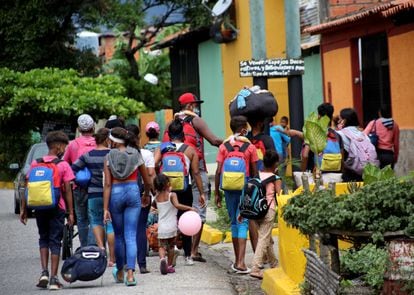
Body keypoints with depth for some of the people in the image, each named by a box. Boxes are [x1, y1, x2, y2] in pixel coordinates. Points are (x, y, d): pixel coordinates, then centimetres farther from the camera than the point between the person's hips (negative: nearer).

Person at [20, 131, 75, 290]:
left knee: (43, 238, 18)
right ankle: (53, 279, 0)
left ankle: (44, 272, 3)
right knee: (55, 241, 3)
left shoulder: (35, 163, 5)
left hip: (39, 207, 3)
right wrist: (70, 212, -1)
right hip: (57, 208, -3)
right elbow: (67, 190, -5)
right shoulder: (63, 165, -4)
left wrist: (24, 209, 9)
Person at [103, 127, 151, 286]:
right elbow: (146, 179, 11)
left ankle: (120, 273, 27)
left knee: (119, 235, 15)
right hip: (133, 192, 1)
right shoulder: (136, 154, 3)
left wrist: (105, 208, -6)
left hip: (115, 194, -1)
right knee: (131, 236, -1)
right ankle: (130, 273, -14)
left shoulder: (109, 157, -3)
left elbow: (107, 184, -7)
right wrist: (146, 195, 30)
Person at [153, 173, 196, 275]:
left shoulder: (157, 197, 4)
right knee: (171, 246, 14)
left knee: (162, 246, 6)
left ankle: (162, 258, -23)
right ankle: (169, 265, 18)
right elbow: (177, 205, -25)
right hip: (172, 226, -2)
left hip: (161, 227, 2)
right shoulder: (172, 195, -8)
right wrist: (189, 208, -20)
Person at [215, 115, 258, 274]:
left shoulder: (224, 147, 2)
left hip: (229, 188, 3)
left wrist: (217, 192, 4)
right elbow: (255, 172, -2)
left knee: (234, 222, 14)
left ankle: (237, 261, 20)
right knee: (243, 222, -3)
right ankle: (240, 262, -13)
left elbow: (218, 171, -1)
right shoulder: (250, 147, -3)